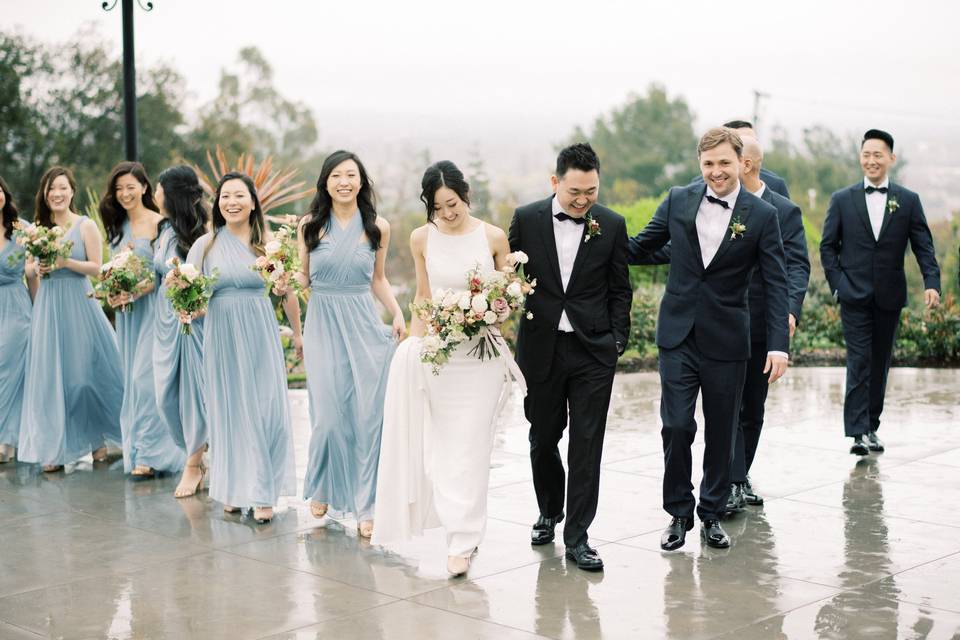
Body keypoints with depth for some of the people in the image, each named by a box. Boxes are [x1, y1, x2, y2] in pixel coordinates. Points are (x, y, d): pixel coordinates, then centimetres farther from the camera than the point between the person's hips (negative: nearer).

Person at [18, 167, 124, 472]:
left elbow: (96, 268, -5)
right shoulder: (38, 227, 10)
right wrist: (38, 269, -6)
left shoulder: (86, 226, -1)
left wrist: (66, 262, -18)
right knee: (50, 375, 2)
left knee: (85, 372, 0)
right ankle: (55, 448, 7)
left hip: (79, 304, -3)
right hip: (47, 306, 3)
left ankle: (98, 438, 15)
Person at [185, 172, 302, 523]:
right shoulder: (205, 245, 4)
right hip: (222, 336, 1)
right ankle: (232, 489, 15)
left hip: (260, 336, 0)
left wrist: (298, 334, 17)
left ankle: (262, 494, 3)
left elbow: (288, 293, 11)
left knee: (265, 410, -4)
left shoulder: (269, 244, 3)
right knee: (228, 410, 4)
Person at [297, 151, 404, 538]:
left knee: (368, 415, -2)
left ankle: (365, 505, 9)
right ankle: (321, 488, 25)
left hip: (364, 325, 0)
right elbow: (303, 278, 10)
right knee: (328, 416, -2)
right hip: (323, 326, 0)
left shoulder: (378, 227, 4)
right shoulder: (310, 225, 3)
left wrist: (397, 314, -1)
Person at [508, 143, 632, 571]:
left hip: (593, 350, -1)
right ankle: (549, 511, 36)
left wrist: (617, 340, 0)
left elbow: (620, 290, 5)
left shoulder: (612, 225, -1)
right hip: (540, 347, 1)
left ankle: (577, 536, 4)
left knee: (587, 444, -2)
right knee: (542, 438, 13)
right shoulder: (527, 219, -1)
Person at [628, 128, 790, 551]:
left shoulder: (762, 215, -4)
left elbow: (775, 284, -4)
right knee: (676, 427, -3)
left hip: (726, 341, -1)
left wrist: (778, 344, -12)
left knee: (721, 432, 9)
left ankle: (712, 515, 25)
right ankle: (679, 514, 15)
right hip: (678, 336, 1)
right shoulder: (678, 201, 2)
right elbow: (640, 248, 10)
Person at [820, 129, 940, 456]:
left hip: (890, 297, 2)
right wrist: (837, 284, -4)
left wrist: (931, 283, -13)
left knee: (880, 364, 9)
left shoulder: (909, 201, 5)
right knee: (859, 362, -10)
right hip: (855, 296, -2)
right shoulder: (842, 200, 4)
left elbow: (923, 246, 1)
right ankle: (859, 432, -12)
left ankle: (871, 425, 22)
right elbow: (828, 245, 6)